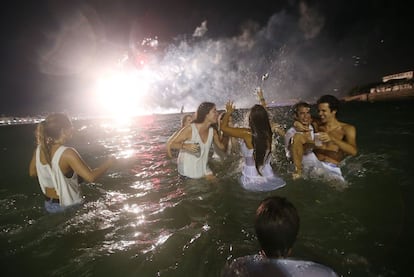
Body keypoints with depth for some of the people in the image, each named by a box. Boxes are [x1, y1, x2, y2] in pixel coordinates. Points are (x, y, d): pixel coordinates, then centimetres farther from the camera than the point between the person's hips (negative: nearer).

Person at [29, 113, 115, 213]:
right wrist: (109, 162, -18)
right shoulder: (67, 153, -28)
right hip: (68, 207, -7)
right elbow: (91, 177, -31)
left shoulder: (39, 149, -7)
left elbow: (32, 173, 9)